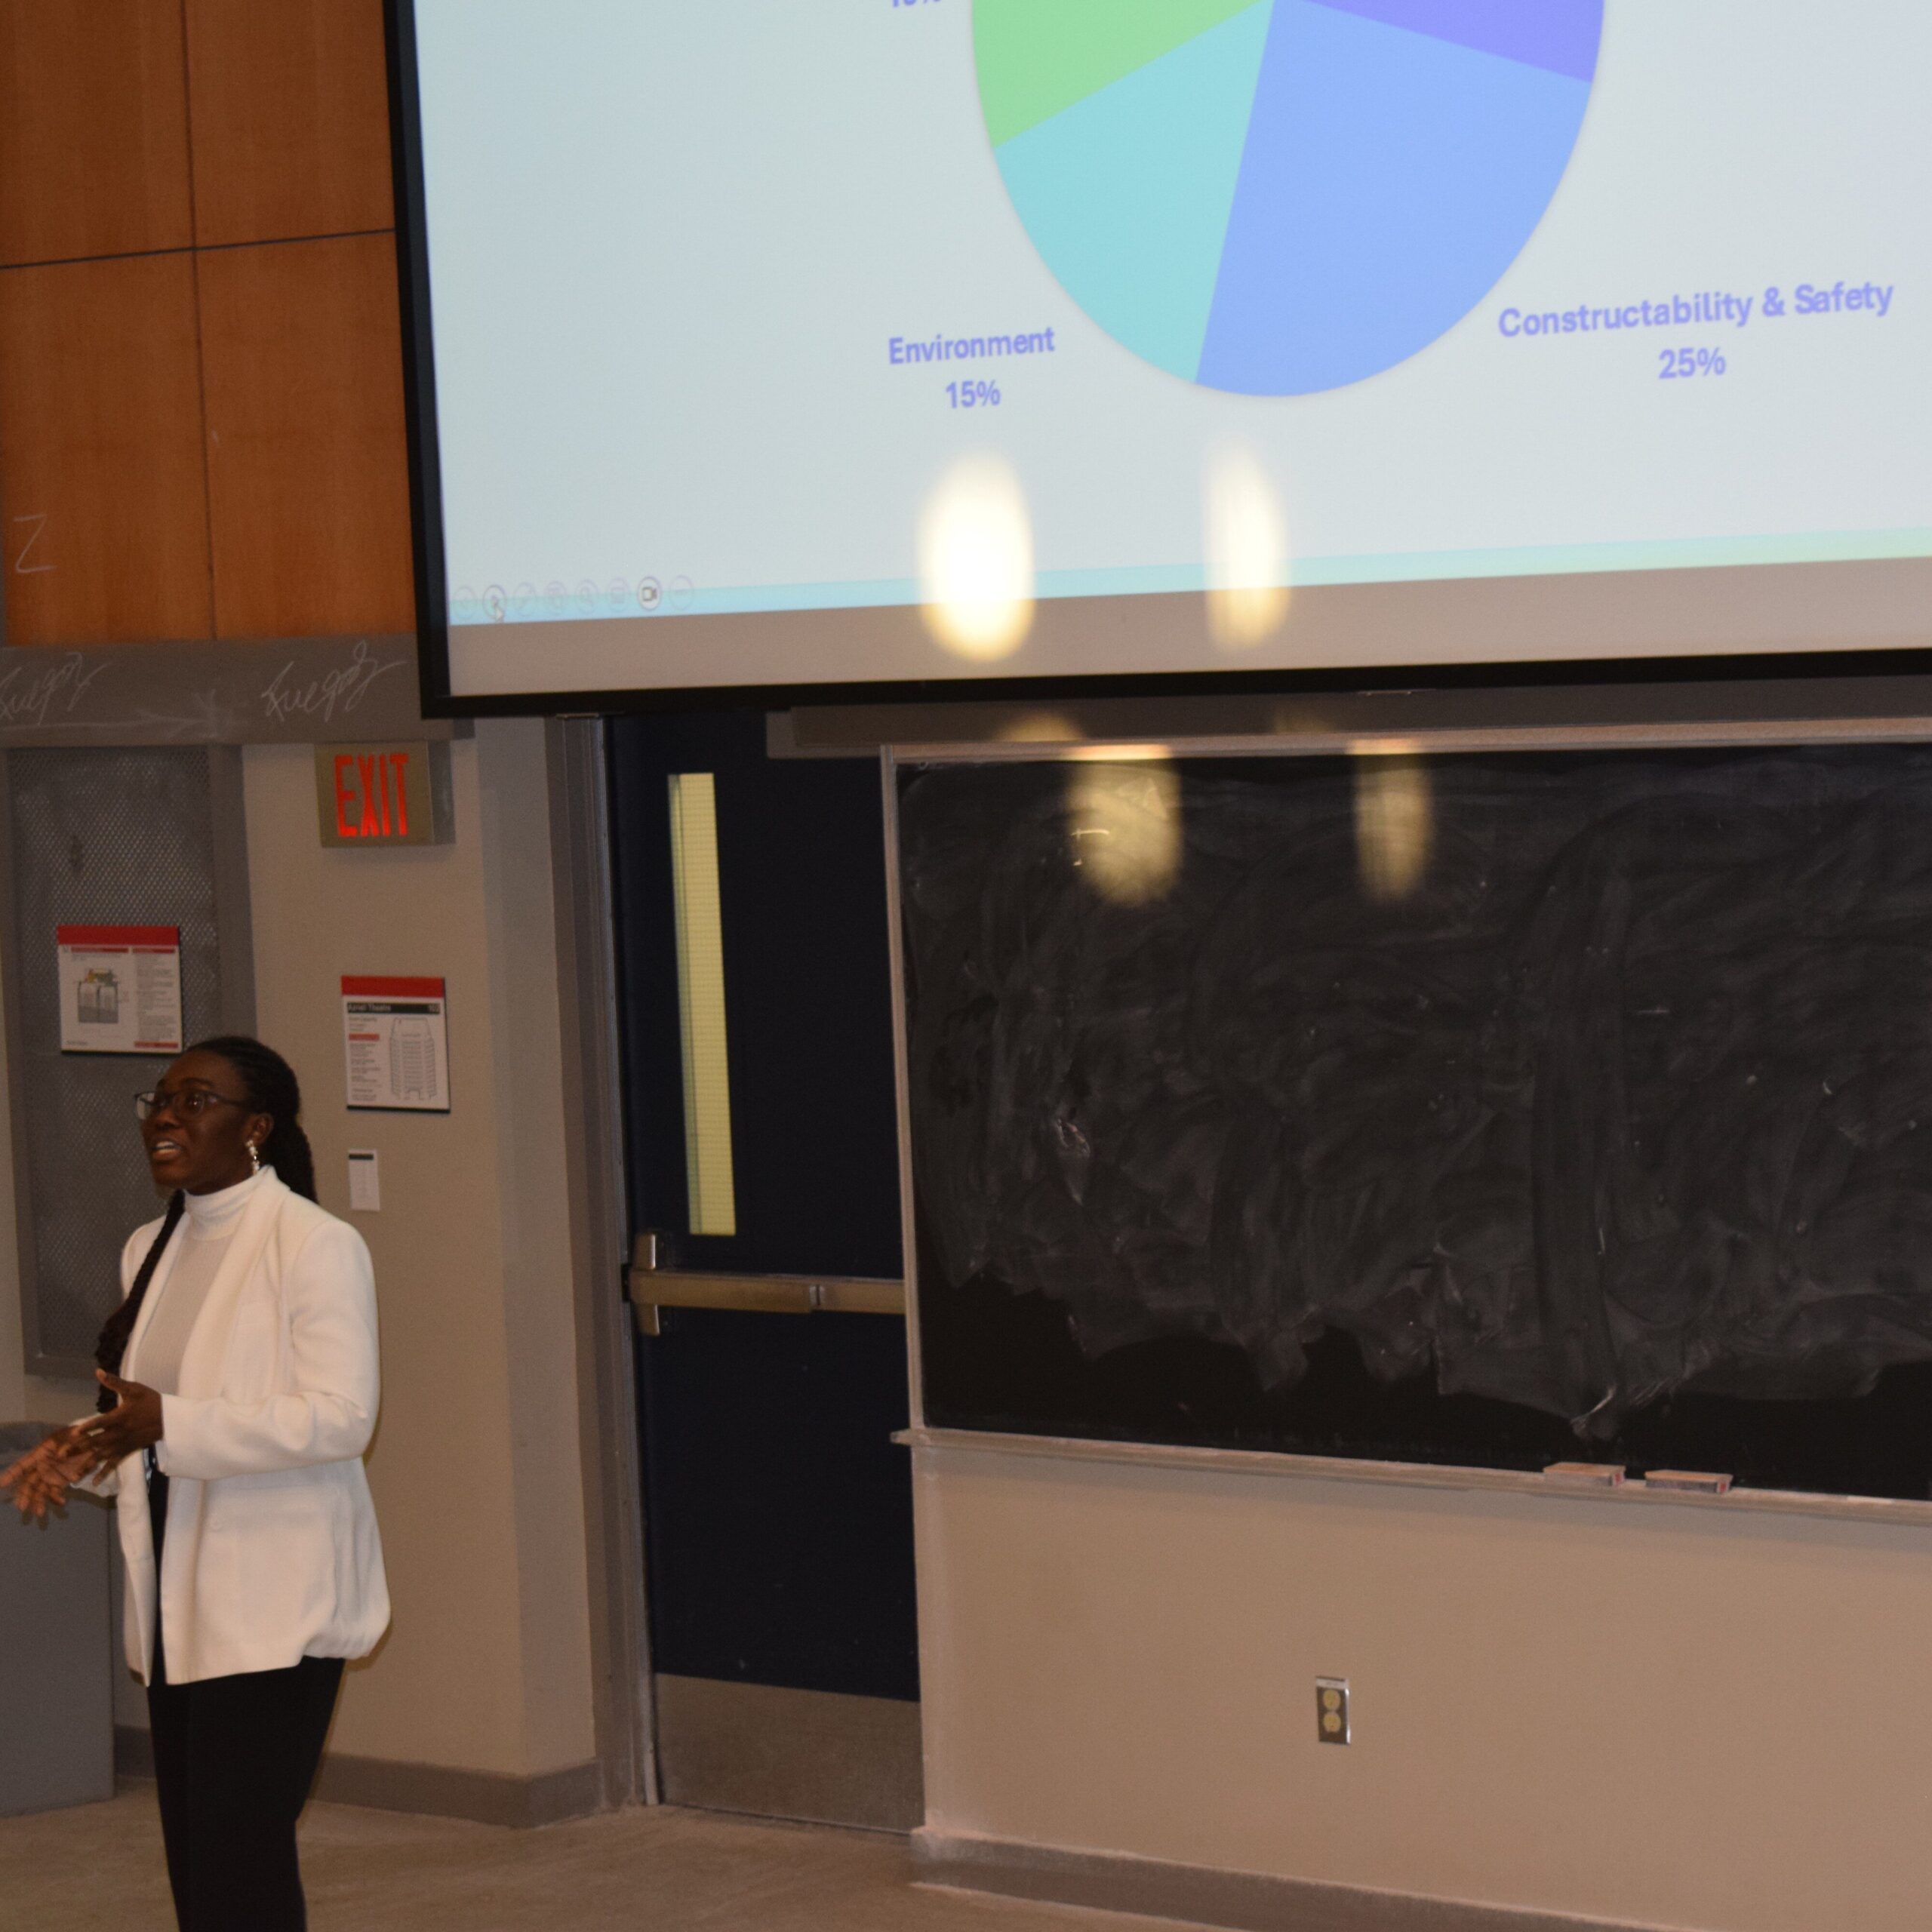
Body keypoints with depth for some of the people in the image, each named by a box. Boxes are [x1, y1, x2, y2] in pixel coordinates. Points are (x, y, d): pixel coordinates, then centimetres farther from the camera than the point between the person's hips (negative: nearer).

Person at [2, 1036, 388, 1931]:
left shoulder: (315, 1245, -11)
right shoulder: (151, 1249, 15)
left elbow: (340, 1416, -19)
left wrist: (166, 1424, -26)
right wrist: (87, 1448, 4)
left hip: (274, 1606, -8)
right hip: (179, 1606, 8)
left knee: (240, 1859, -12)